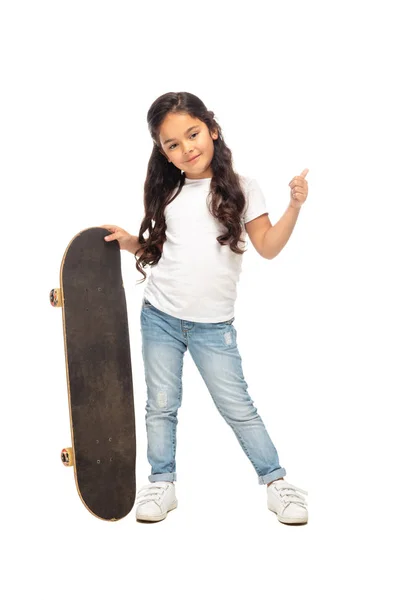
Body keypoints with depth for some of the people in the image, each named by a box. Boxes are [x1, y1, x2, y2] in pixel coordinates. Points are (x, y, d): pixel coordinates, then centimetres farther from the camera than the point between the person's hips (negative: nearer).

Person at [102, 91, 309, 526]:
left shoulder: (240, 189, -2)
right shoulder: (167, 194, 7)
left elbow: (268, 247, -7)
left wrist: (294, 206, -18)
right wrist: (128, 241, 1)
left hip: (213, 325, -3)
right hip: (159, 316, 3)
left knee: (237, 407, 1)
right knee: (161, 405, 10)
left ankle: (275, 480, 16)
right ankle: (162, 482, 24)